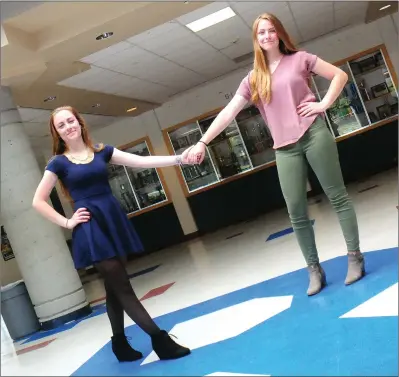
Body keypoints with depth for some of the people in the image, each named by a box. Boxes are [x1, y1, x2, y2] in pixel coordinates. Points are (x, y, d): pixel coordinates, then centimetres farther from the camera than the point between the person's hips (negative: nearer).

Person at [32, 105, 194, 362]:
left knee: (115, 287, 11)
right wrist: (67, 222, -4)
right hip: (90, 228, -4)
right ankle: (160, 339, -2)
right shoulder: (59, 163, 1)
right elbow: (38, 201, 3)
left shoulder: (102, 151, 10)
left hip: (114, 220, 4)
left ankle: (120, 344, 24)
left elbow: (140, 161, 1)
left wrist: (178, 159, -8)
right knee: (122, 287, -5)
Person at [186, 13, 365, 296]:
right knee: (297, 214, 1)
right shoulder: (253, 79, 11)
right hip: (285, 148, 3)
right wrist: (203, 142, -4)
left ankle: (355, 257, 13)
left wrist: (324, 104, -5)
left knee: (338, 196, 2)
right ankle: (315, 270, 12)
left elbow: (340, 75, 9)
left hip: (314, 134, -2)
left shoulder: (299, 59, 7)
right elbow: (228, 113, 3)